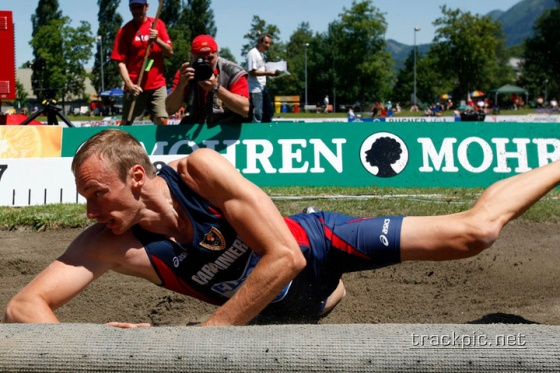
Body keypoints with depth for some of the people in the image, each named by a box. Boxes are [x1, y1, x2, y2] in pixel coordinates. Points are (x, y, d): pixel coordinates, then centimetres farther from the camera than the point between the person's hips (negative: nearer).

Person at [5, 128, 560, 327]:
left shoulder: (200, 170, -35)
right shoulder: (110, 244, -25)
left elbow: (286, 257, -39)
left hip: (316, 244, -4)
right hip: (279, 307, 4)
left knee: (471, 232, -3)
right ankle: (332, 292, 68)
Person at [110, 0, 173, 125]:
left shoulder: (158, 24, 7)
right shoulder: (124, 31, 1)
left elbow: (170, 52, 4)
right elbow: (120, 61, -4)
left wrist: (157, 40, -15)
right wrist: (129, 84, -17)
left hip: (157, 84, 1)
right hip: (134, 86, -1)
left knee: (161, 120, -7)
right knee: (126, 123, -4)